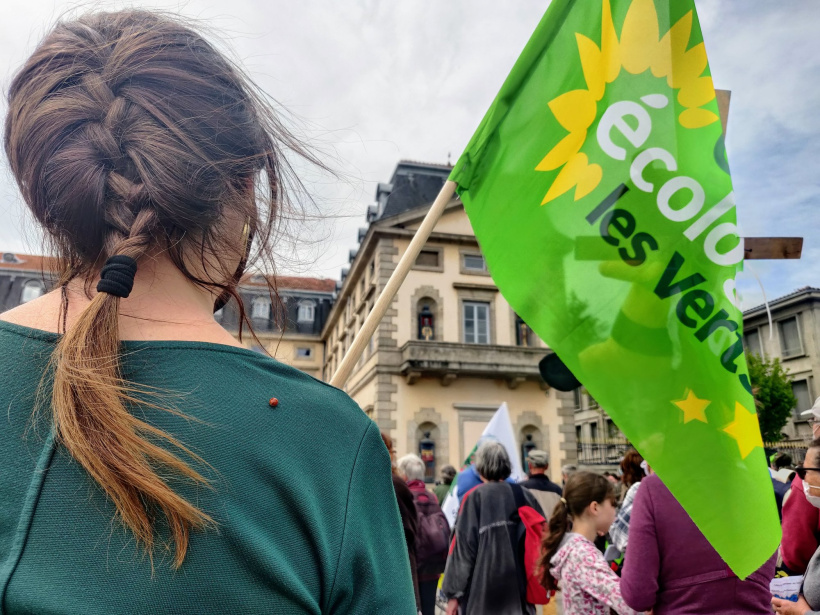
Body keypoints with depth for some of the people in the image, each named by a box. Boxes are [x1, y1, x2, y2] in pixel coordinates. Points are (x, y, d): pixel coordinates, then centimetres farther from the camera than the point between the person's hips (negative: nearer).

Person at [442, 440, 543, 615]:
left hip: (485, 594, -4)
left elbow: (463, 547, -10)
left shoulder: (476, 497, -10)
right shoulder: (525, 496, 2)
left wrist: (453, 593, -4)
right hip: (521, 591, 4)